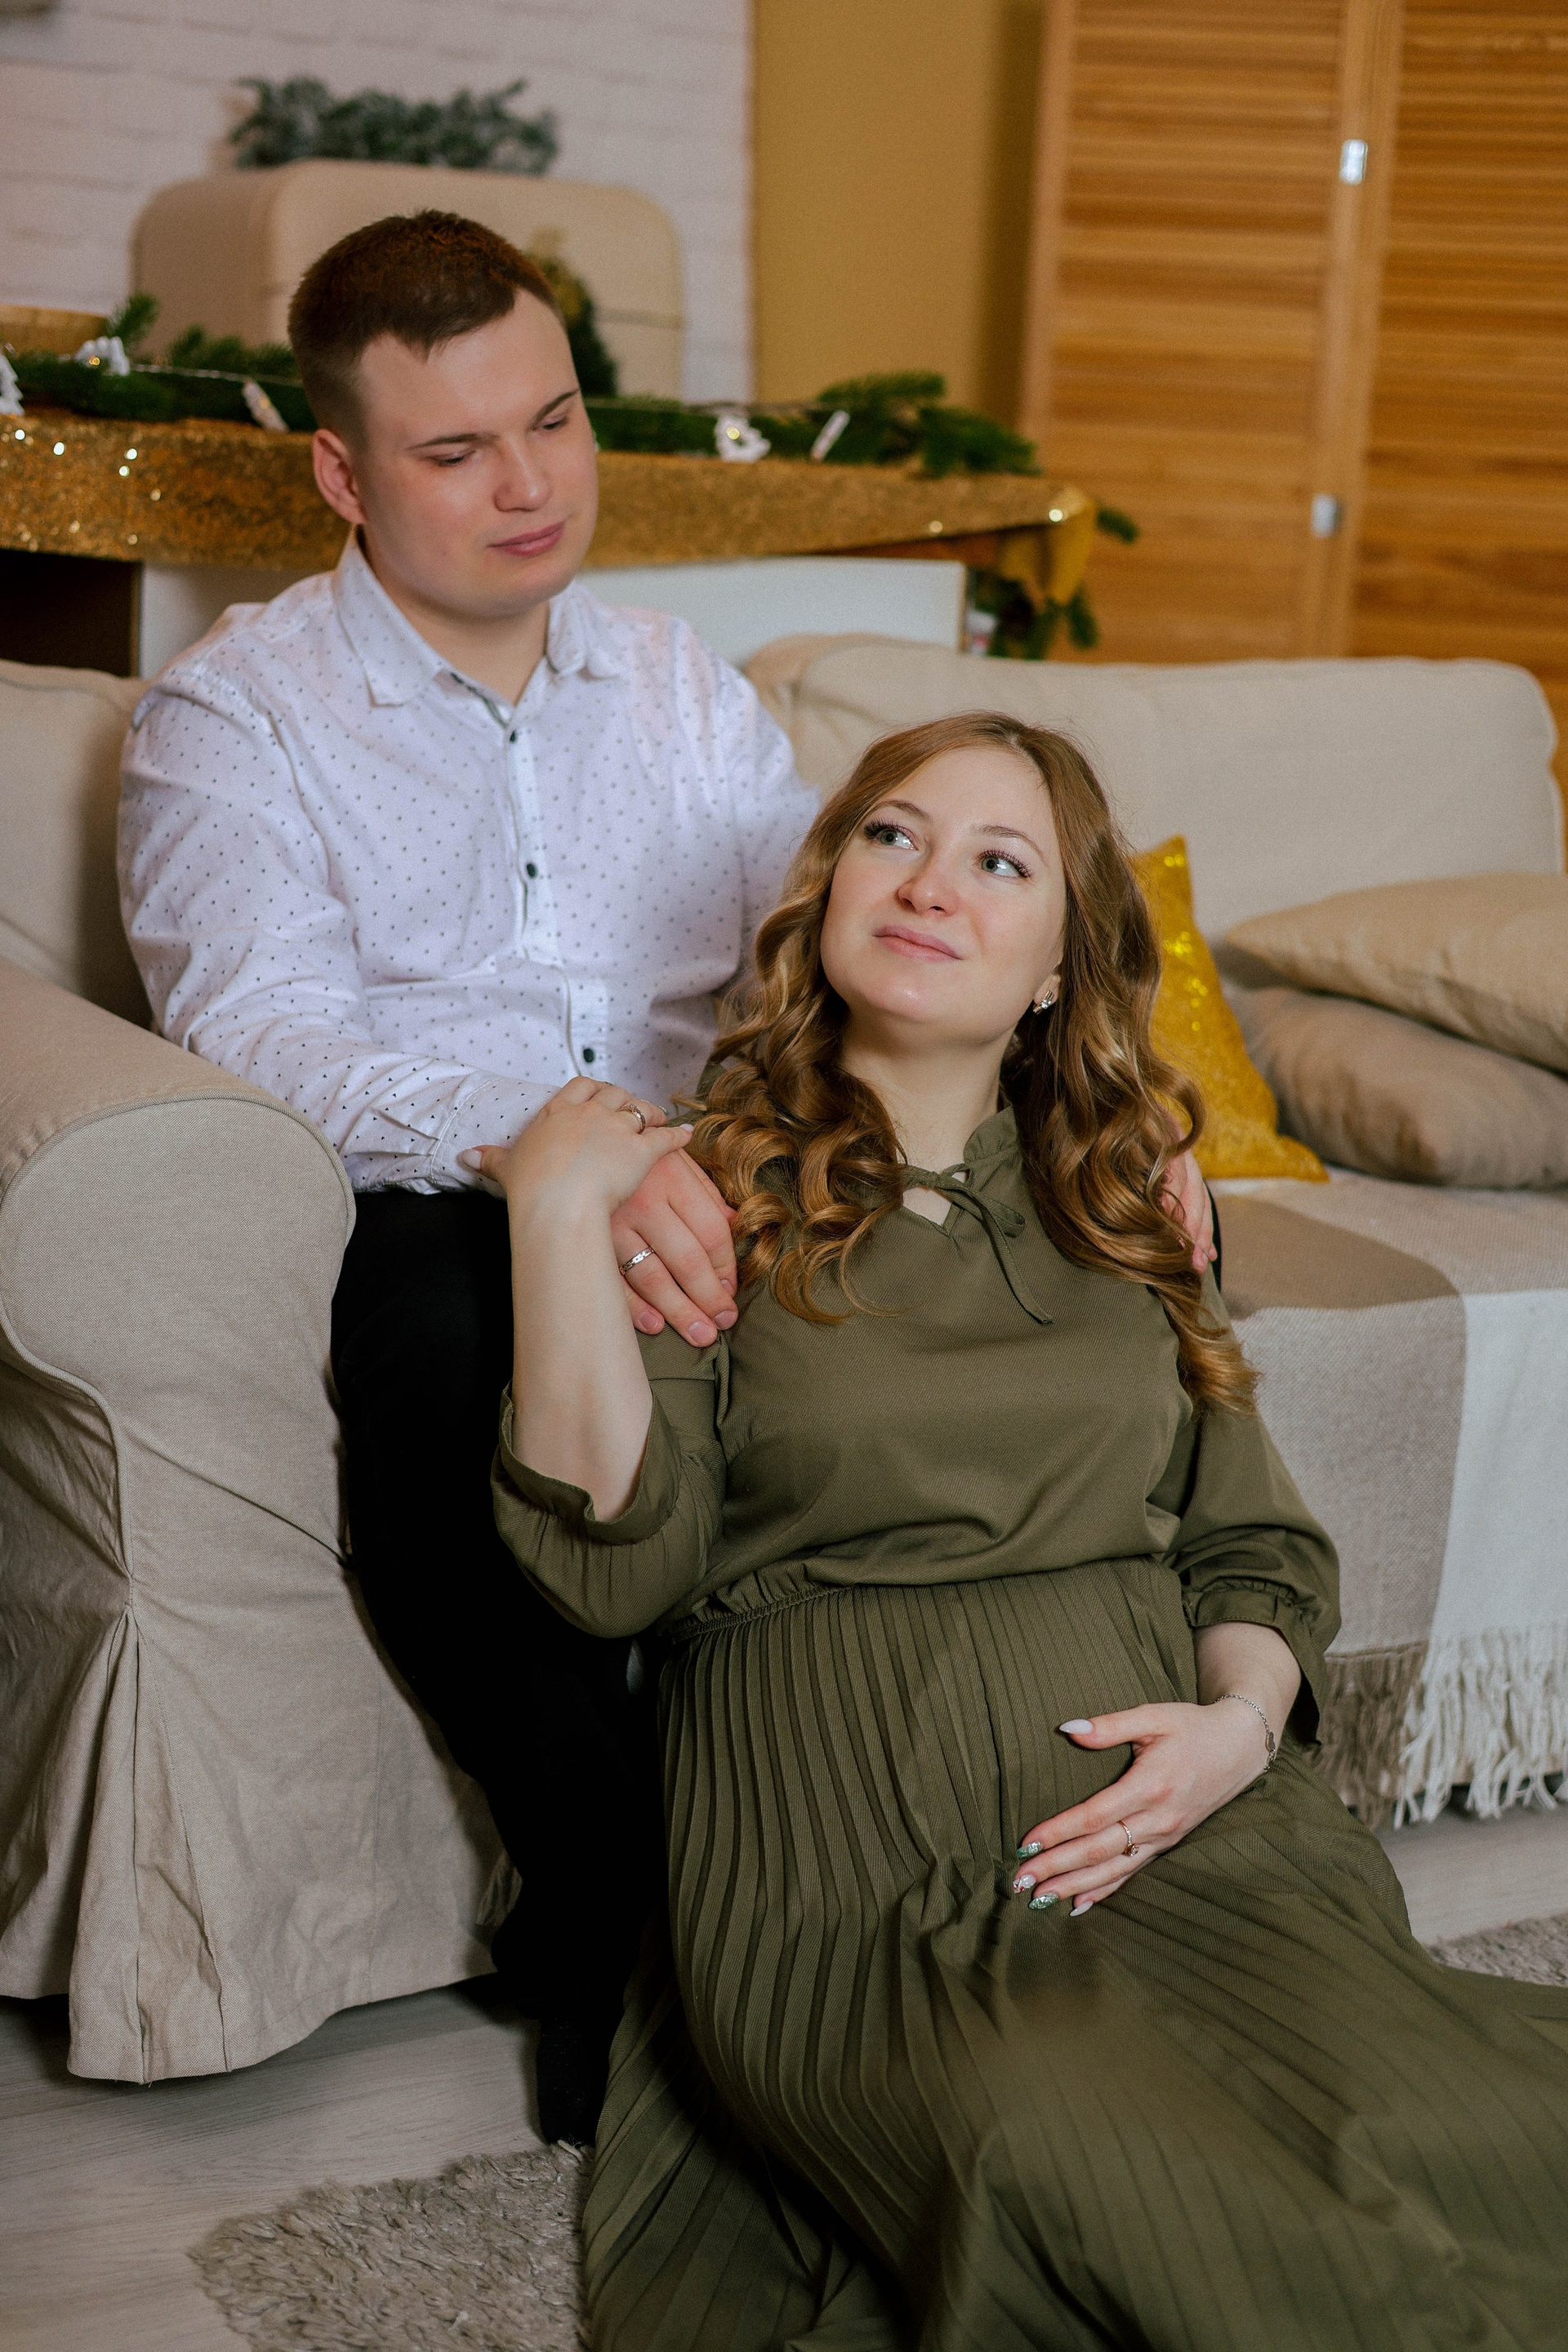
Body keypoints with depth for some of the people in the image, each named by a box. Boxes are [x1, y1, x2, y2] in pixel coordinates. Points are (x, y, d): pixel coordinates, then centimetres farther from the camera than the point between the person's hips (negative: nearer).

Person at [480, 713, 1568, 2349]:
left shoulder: (1120, 1219, 21)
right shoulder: (704, 1195, 8)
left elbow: (1255, 1542, 20)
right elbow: (618, 1562, -6)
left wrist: (1243, 1720, -1)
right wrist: (554, 1212, -9)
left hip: (1180, 1823, 4)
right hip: (861, 1868, -3)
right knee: (1060, 2148, -35)